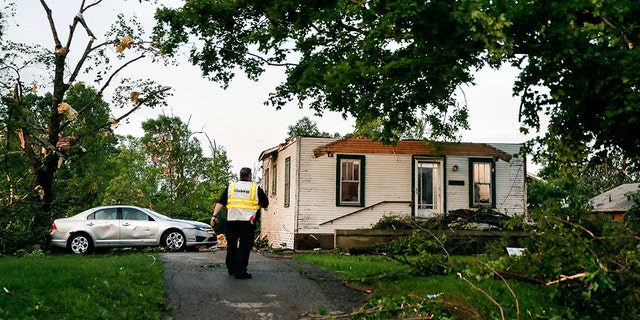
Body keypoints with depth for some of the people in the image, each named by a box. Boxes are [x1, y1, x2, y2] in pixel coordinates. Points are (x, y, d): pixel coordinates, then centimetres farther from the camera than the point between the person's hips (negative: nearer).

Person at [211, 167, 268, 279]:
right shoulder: (256, 188, 4)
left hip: (232, 220, 4)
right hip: (248, 221, -3)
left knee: (231, 245, 17)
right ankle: (240, 271, -7)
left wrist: (214, 215, 2)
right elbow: (265, 204, 10)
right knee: (244, 246, -2)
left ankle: (231, 268, 27)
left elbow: (220, 202, 5)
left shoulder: (230, 187, 12)